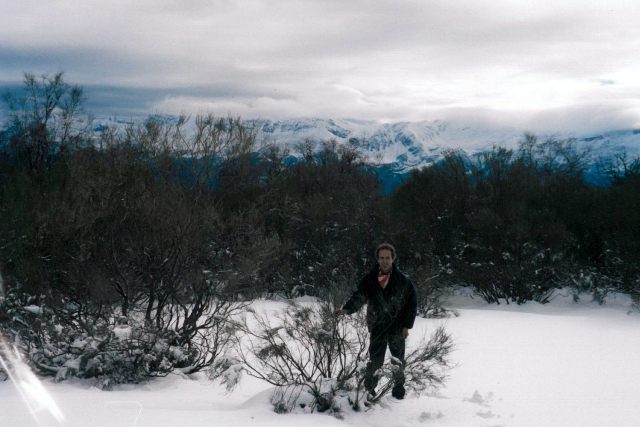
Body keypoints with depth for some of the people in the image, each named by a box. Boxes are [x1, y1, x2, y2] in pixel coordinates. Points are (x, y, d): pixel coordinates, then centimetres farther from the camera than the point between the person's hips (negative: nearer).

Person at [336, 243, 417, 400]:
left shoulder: (402, 280, -3)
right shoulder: (369, 279, -1)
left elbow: (412, 302, 1)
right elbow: (359, 297, -8)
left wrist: (407, 325, -4)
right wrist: (347, 309, -27)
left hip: (397, 328, 0)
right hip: (377, 327, 0)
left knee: (398, 360, 11)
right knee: (374, 361, -1)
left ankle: (398, 390, 27)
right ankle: (369, 390, 11)